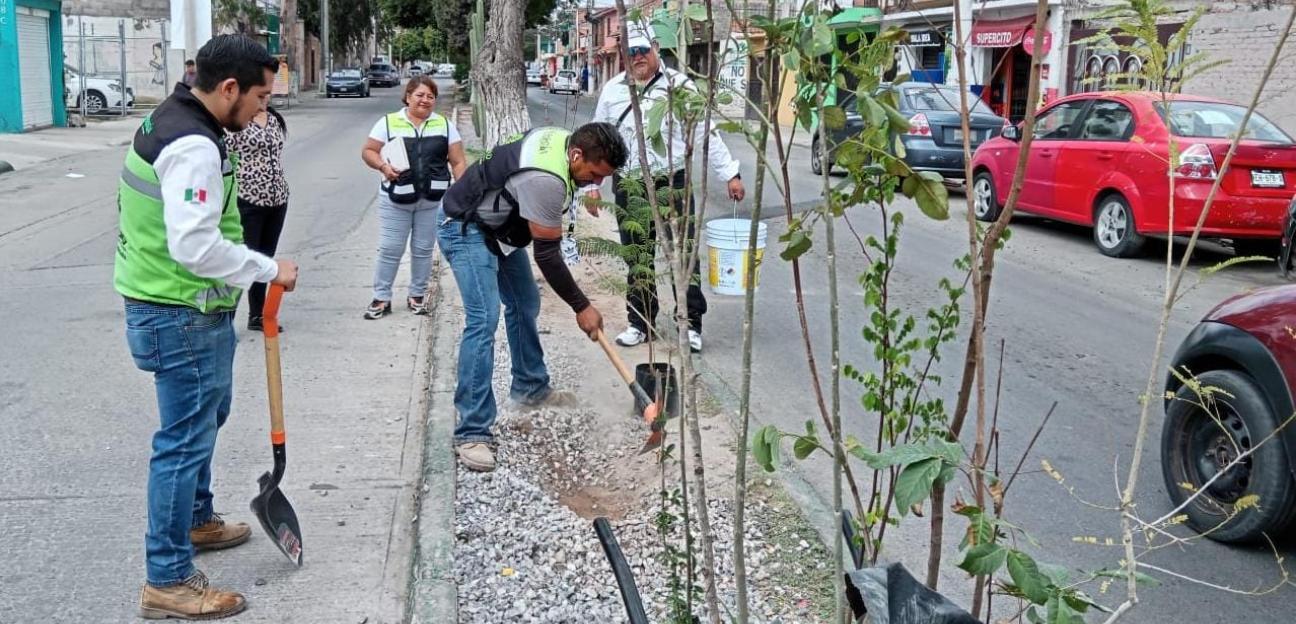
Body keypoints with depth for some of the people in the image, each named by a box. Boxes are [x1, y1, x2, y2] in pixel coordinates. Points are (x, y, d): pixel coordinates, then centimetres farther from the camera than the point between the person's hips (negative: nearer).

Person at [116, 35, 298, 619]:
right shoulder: (194, 147, -24)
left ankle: (196, 520, 45)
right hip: (182, 317, -11)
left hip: (162, 304, 11)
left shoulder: (169, 120, 10)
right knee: (187, 439, -3)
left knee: (205, 414, 26)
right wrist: (270, 269, -19)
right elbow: (196, 246, -30)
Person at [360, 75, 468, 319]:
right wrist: (383, 166, -15)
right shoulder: (388, 122, 1)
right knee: (390, 250, 2)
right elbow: (368, 151, 4)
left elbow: (458, 162, 6)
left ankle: (417, 295, 24)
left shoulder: (445, 125, 6)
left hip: (433, 200, 1)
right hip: (395, 199, -1)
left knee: (423, 250, 10)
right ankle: (381, 298, 13)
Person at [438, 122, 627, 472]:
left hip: (499, 226, 10)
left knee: (525, 306, 16)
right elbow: (547, 256, -26)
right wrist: (581, 307, -18)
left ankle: (530, 387, 35)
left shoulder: (564, 139, -6)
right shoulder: (546, 180, -34)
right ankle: (472, 433, -21)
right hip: (465, 230, -10)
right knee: (484, 319, -21)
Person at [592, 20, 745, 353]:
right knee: (637, 258, 10)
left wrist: (730, 174, -6)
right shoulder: (612, 91, 7)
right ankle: (640, 324, 21)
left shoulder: (679, 85, -2)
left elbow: (706, 134, -2)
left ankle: (691, 325, 7)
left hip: (673, 182, -3)